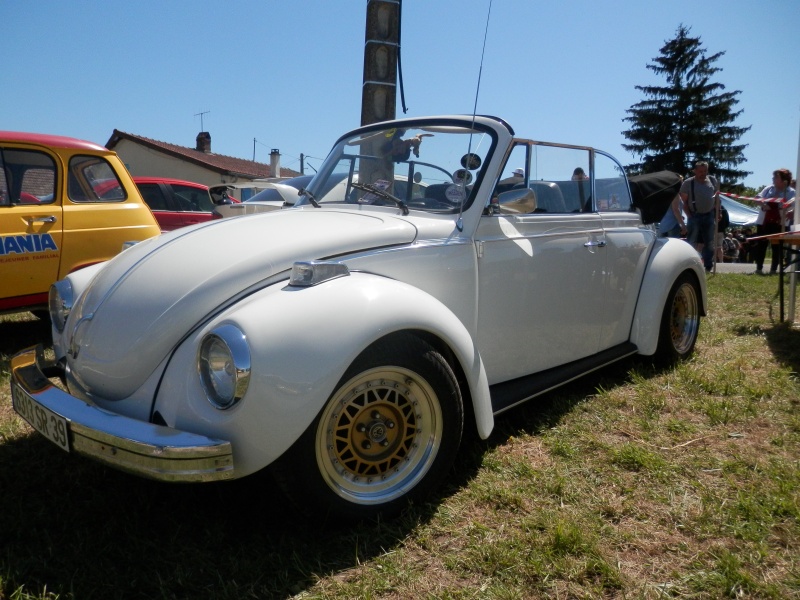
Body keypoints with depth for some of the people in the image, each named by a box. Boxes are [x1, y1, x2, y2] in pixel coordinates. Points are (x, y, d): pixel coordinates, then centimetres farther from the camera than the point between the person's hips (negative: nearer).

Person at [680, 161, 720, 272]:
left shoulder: (713, 181, 5)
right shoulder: (688, 183, -7)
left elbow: (717, 198, 13)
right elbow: (684, 202, -4)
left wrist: (717, 213, 7)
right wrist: (689, 216, -10)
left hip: (709, 216, 4)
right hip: (695, 216, -4)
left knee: (710, 243, 9)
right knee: (691, 242, -5)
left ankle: (709, 266, 18)